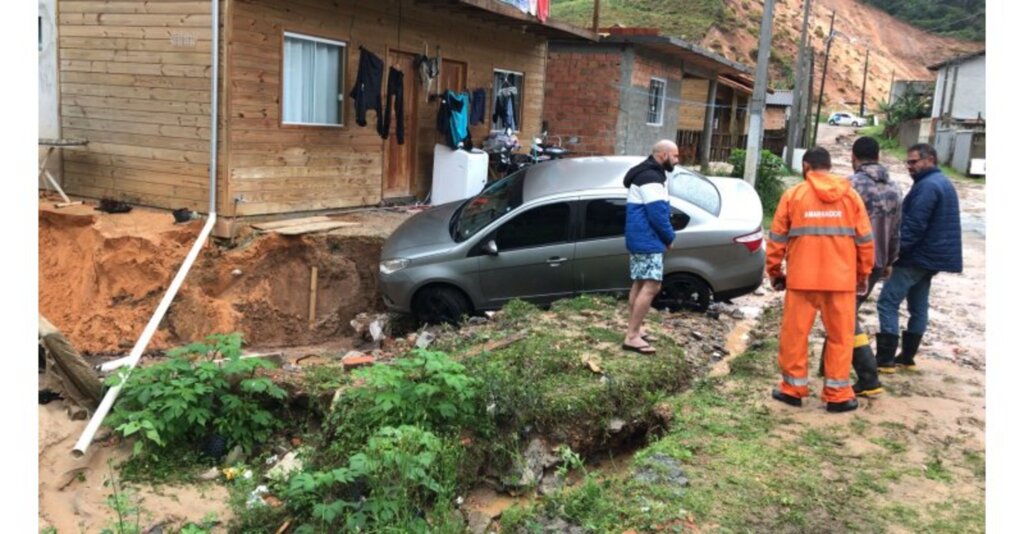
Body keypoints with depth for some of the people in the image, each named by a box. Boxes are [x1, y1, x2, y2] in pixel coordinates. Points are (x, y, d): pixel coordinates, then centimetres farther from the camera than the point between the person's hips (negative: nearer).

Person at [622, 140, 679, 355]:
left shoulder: (648, 174, 17)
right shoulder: (651, 178, -18)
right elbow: (658, 213, -22)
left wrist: (666, 236, 12)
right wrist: (670, 237, -7)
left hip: (641, 239, 11)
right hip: (647, 241, -11)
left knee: (640, 284, 16)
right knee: (651, 286, -13)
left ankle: (634, 329, 23)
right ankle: (632, 337, -13)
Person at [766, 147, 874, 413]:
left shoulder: (793, 194, 0)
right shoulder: (850, 194, 4)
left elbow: (777, 239, 1)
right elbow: (865, 240, 4)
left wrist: (775, 272, 12)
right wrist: (863, 274, 15)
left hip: (802, 278, -1)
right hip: (841, 278, 1)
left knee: (795, 333, 11)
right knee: (840, 337, 9)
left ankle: (793, 388, 18)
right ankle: (838, 395, 12)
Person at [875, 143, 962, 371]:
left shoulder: (927, 186, -17)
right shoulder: (943, 183, 16)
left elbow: (914, 226, -23)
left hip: (917, 257, -11)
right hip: (932, 256, 11)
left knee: (888, 302, -9)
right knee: (918, 307, 13)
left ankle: (885, 359, -10)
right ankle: (907, 357, 20)